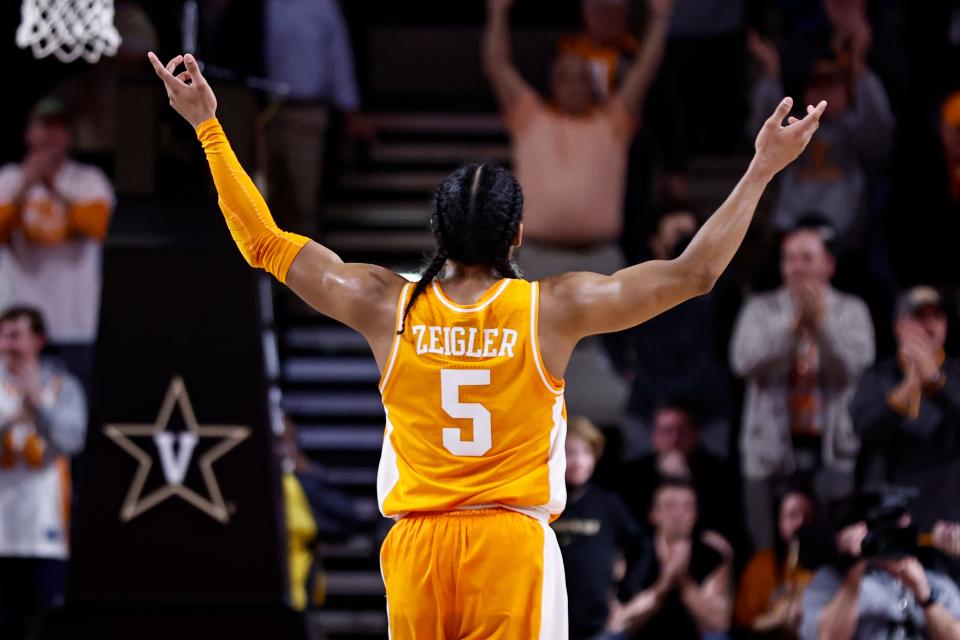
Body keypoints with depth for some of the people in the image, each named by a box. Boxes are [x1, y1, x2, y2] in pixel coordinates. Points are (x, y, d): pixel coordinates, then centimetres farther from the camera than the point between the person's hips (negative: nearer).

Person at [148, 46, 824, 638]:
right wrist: (763, 168, 8)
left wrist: (208, 126, 16)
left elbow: (266, 242, 9)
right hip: (514, 546, -2)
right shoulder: (552, 310, -5)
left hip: (416, 547, 2)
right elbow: (693, 272, 1)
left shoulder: (389, 307, 0)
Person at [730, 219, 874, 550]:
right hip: (772, 451, 1)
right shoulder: (761, 309, 8)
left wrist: (820, 324, -19)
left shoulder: (851, 311, 7)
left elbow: (853, 368, -8)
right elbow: (745, 363, -9)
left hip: (832, 451, -1)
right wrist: (794, 325, -18)